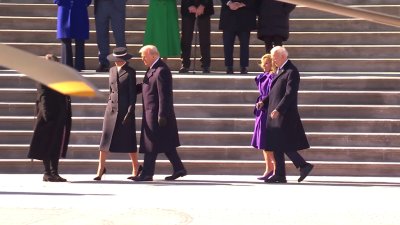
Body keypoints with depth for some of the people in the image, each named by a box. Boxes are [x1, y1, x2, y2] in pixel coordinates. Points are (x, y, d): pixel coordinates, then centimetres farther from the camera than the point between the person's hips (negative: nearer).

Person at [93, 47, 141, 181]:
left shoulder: (130, 72, -6)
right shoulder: (112, 70, 11)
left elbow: (133, 94, -8)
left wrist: (129, 112, -13)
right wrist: (109, 106, 16)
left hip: (125, 109, -5)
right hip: (112, 108, 5)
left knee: (128, 140, 2)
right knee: (106, 138, -2)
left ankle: (136, 168, 15)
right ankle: (101, 169, 1)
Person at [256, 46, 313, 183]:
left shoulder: (291, 72, -13)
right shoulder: (280, 71, 17)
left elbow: (290, 94, -20)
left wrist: (278, 109, -26)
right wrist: (264, 101, 6)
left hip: (284, 115, -9)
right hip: (275, 115, 9)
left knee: (284, 145, -9)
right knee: (276, 146, 8)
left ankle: (304, 166, 1)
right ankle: (280, 175, 11)